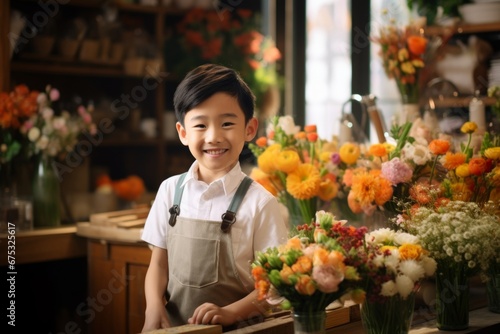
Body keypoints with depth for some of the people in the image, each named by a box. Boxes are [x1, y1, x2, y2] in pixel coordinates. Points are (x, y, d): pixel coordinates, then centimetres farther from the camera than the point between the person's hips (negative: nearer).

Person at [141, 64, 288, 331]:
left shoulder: (259, 202, -5)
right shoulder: (171, 190, 6)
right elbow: (159, 263, 9)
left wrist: (229, 313, -16)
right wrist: (155, 308, -6)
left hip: (234, 329, -2)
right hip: (174, 325, 3)